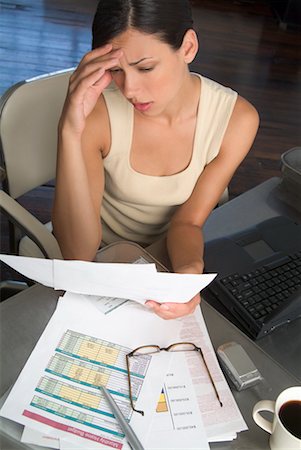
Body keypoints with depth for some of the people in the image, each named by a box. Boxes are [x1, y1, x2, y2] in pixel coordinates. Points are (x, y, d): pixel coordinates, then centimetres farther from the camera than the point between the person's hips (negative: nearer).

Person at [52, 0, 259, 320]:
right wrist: (70, 133, -39)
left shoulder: (236, 118, -19)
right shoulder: (96, 112, -24)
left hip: (172, 256, 3)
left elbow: (188, 220, -10)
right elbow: (79, 253, -28)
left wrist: (190, 269, -33)